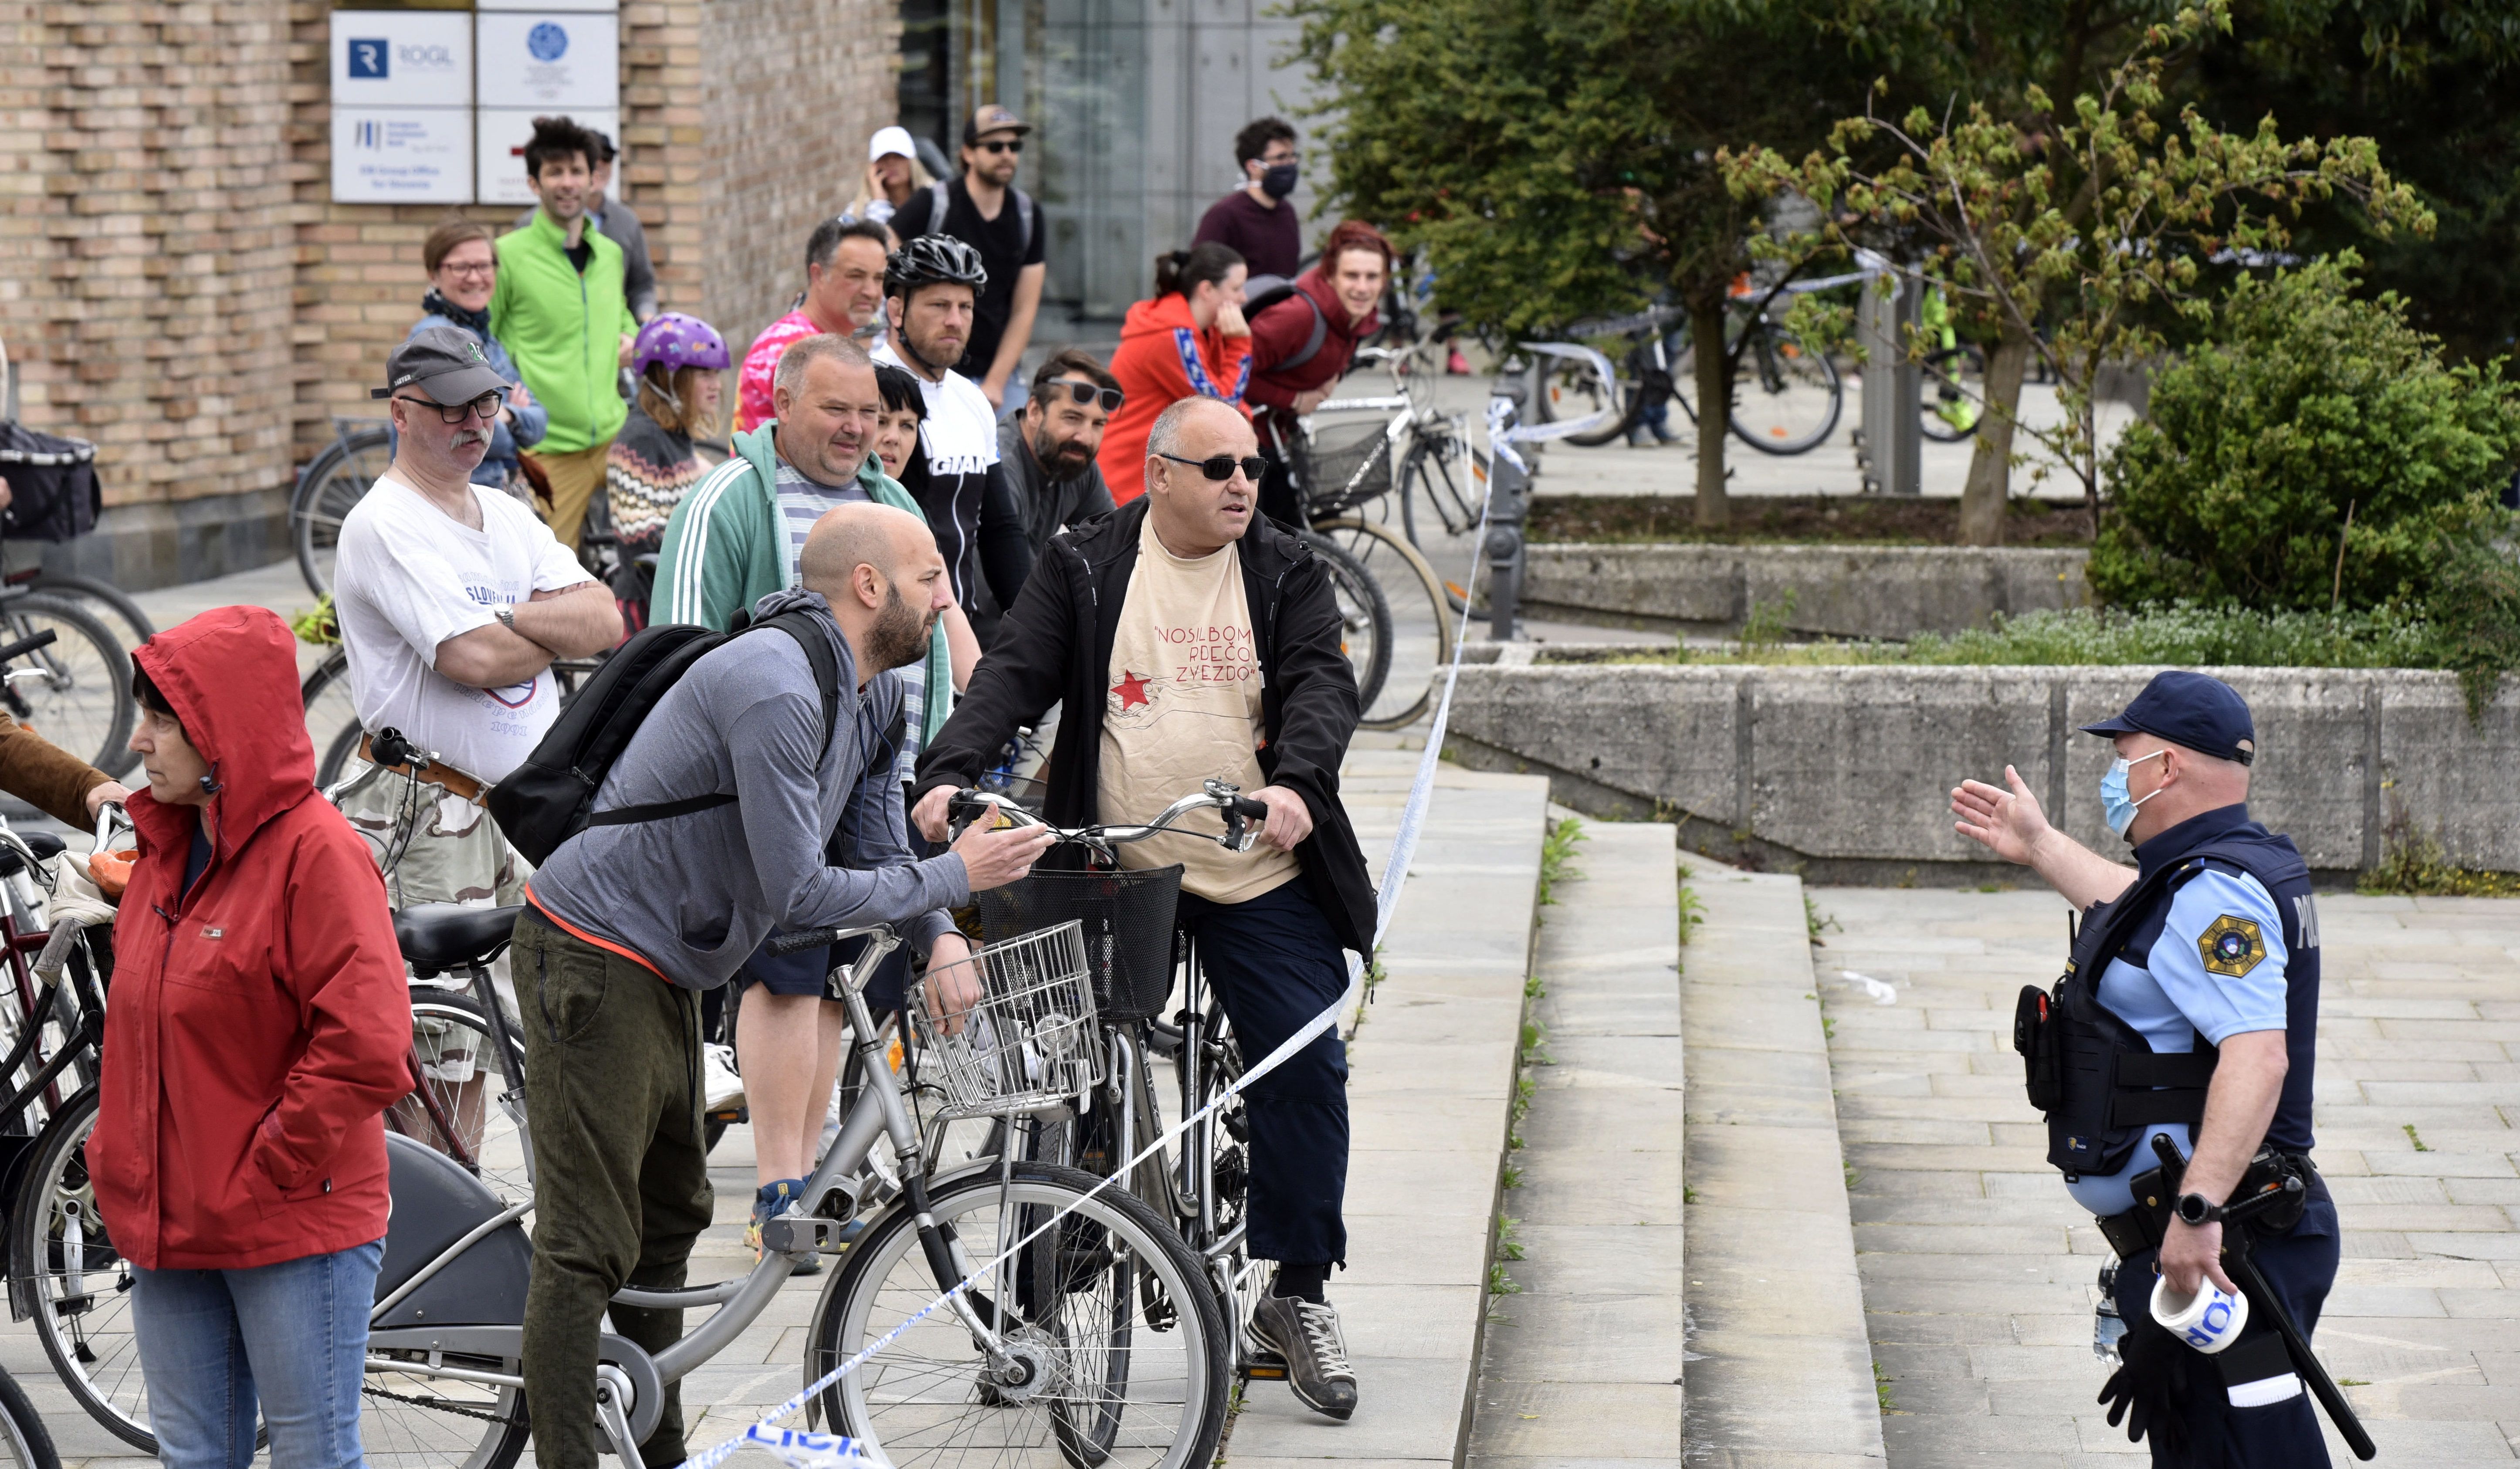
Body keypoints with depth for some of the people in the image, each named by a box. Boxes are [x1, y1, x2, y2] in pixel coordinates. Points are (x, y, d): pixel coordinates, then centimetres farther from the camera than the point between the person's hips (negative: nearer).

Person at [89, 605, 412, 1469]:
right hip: (168, 1227, 8)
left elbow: (366, 1049, -23)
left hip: (296, 1230, -8)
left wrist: (269, 1171, -18)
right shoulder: (166, 850, 11)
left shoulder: (317, 850, -15)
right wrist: (114, 1154, 11)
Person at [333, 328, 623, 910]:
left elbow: (606, 622, 3)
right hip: (430, 820, -7)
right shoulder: (383, 524, -9)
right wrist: (562, 630, 0)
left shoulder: (510, 517, 16)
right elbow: (474, 658, -19)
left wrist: (507, 618, -13)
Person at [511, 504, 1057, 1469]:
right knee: (588, 1246, -9)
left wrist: (940, 940, -6)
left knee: (671, 1217, 20)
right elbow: (796, 893, -26)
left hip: (666, 971, 11)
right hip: (592, 963, -11)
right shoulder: (776, 690, -25)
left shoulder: (872, 698, 7)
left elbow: (878, 854, 14)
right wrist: (955, 878, -16)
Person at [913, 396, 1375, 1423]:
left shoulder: (1288, 575, 6)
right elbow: (1014, 673, -5)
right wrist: (951, 773, -22)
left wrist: (1297, 781, -27)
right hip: (1114, 873, -1)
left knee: (1304, 1069, -3)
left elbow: (1321, 684, -7)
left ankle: (1299, 1296, 10)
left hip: (1262, 877, 1)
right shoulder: (1084, 568, 3)